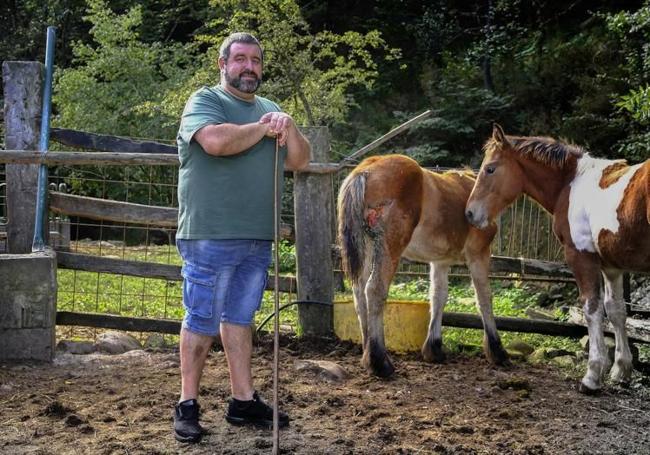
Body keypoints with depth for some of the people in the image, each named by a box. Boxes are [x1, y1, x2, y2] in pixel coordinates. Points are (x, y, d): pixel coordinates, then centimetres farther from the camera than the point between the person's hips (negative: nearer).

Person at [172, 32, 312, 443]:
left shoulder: (270, 110, 18)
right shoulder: (205, 101, -3)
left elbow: (300, 162, 15)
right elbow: (216, 140, -24)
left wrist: (288, 126, -4)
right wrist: (263, 129, -10)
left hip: (258, 239, 6)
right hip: (210, 237, -6)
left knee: (240, 318, 13)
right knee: (202, 321, -1)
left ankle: (243, 401, 18)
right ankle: (187, 405, 8)